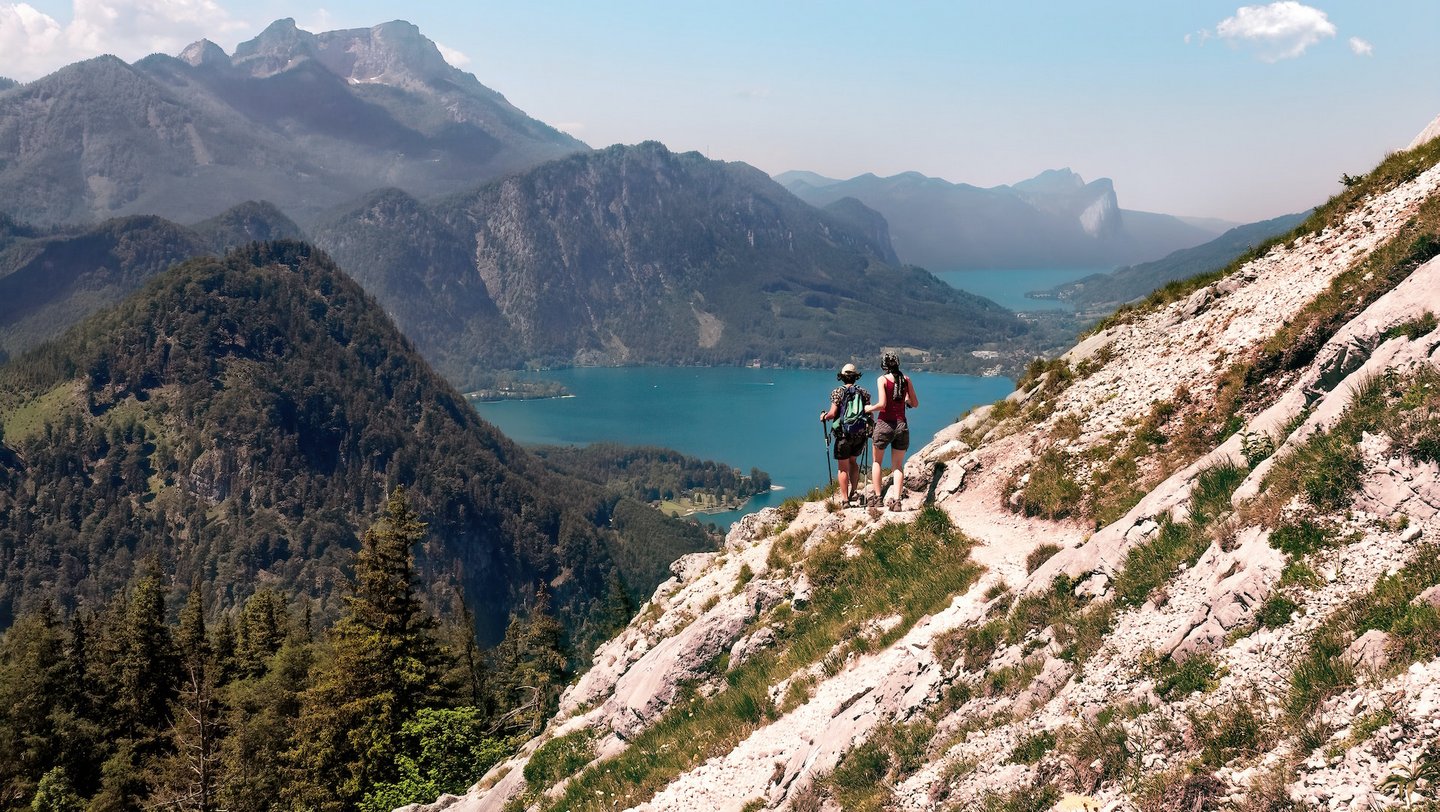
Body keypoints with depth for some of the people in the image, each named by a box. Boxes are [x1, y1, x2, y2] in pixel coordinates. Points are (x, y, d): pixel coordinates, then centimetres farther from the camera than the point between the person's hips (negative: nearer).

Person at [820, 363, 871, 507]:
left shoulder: (838, 392, -6)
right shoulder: (863, 392, 4)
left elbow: (832, 414, -14)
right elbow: (870, 413, 1)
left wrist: (824, 416, 7)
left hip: (844, 434, -4)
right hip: (861, 435, 4)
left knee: (843, 467, 4)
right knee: (852, 460, 25)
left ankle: (844, 498, 4)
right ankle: (853, 491, 15)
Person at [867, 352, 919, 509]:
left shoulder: (882, 379, -7)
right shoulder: (906, 379, 3)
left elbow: (882, 404, -17)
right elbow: (915, 403, 7)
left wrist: (869, 409, 0)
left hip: (884, 424, -3)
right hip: (901, 425, 3)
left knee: (877, 461, 16)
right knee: (898, 466, 10)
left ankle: (877, 497, 12)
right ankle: (897, 500, 1)